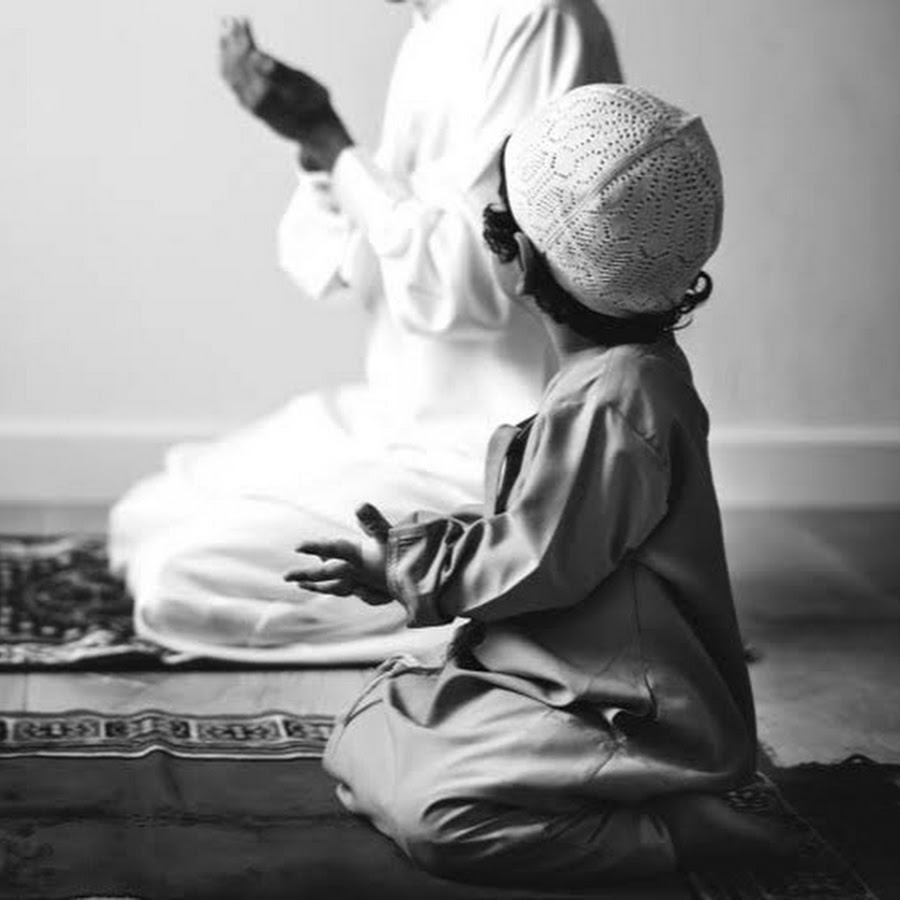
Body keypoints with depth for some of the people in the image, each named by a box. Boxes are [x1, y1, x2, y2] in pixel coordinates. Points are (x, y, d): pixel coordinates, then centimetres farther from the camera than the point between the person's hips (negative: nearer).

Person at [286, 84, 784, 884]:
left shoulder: (613, 403, -24)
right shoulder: (626, 371, 9)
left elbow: (534, 567, -20)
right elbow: (532, 526, 17)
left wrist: (402, 569, -6)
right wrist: (411, 548, 8)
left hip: (632, 720, -11)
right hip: (580, 685, 11)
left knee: (431, 814, -27)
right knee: (361, 739, 11)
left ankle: (670, 833, -12)